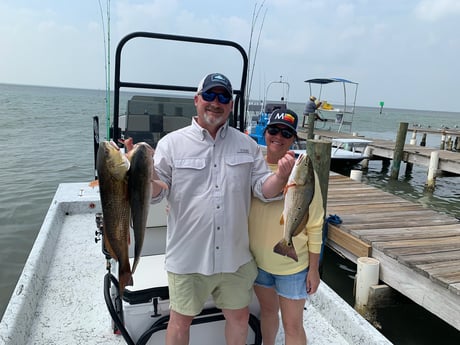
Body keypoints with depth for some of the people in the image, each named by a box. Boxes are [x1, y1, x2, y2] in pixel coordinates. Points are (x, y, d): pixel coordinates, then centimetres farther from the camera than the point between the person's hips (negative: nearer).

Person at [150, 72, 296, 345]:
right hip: (188, 258, -2)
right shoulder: (172, 143, -5)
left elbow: (264, 189, 1)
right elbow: (156, 192, -7)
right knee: (181, 321, 17)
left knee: (239, 316, 21)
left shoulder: (247, 145, 4)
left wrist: (281, 176, -20)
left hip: (236, 257, 3)